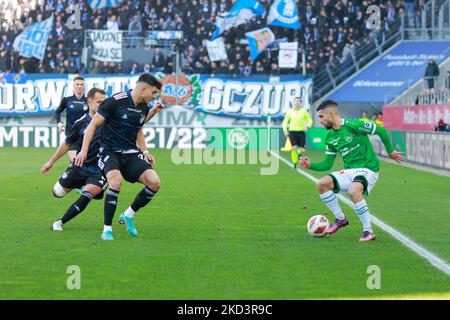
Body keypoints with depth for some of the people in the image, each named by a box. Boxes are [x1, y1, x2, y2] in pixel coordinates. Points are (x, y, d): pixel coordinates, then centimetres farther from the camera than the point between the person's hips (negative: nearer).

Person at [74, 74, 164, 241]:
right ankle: (107, 228, -18)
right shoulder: (116, 101, -13)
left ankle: (128, 215, 9)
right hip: (110, 151, -6)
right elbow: (93, 124, -10)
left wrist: (144, 152, 16)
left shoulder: (144, 108, 7)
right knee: (116, 182, -34)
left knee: (154, 183, -15)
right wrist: (84, 150, -16)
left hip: (131, 153, 6)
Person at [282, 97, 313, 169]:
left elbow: (310, 120, 9)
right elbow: (285, 122, 10)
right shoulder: (289, 111, 3)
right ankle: (294, 164, -2)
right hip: (292, 132, 0)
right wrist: (285, 131, -3)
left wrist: (307, 126, -11)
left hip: (301, 132, 0)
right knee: (294, 148, -14)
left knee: (302, 151, -4)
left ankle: (298, 153, 32)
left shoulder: (304, 111, 1)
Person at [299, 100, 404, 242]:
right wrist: (310, 165, -2)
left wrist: (390, 152, -1)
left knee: (353, 191, -36)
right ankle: (340, 219, 6)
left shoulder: (353, 125, -13)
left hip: (367, 169, -7)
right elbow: (327, 164, 14)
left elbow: (381, 131, -8)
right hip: (349, 171, 7)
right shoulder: (330, 137, 10)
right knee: (322, 184, -11)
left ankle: (368, 231, -22)